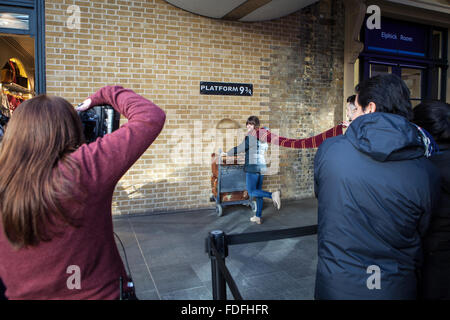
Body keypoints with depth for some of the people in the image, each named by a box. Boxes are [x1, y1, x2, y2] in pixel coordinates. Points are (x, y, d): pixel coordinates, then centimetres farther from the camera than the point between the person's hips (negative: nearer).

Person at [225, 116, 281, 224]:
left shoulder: (250, 137, -12)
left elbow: (239, 149, -11)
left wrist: (226, 153, 3)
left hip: (252, 167, -8)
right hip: (262, 166, 8)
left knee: (251, 192, -2)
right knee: (258, 192, 12)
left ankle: (272, 195, -22)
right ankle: (258, 217, 15)